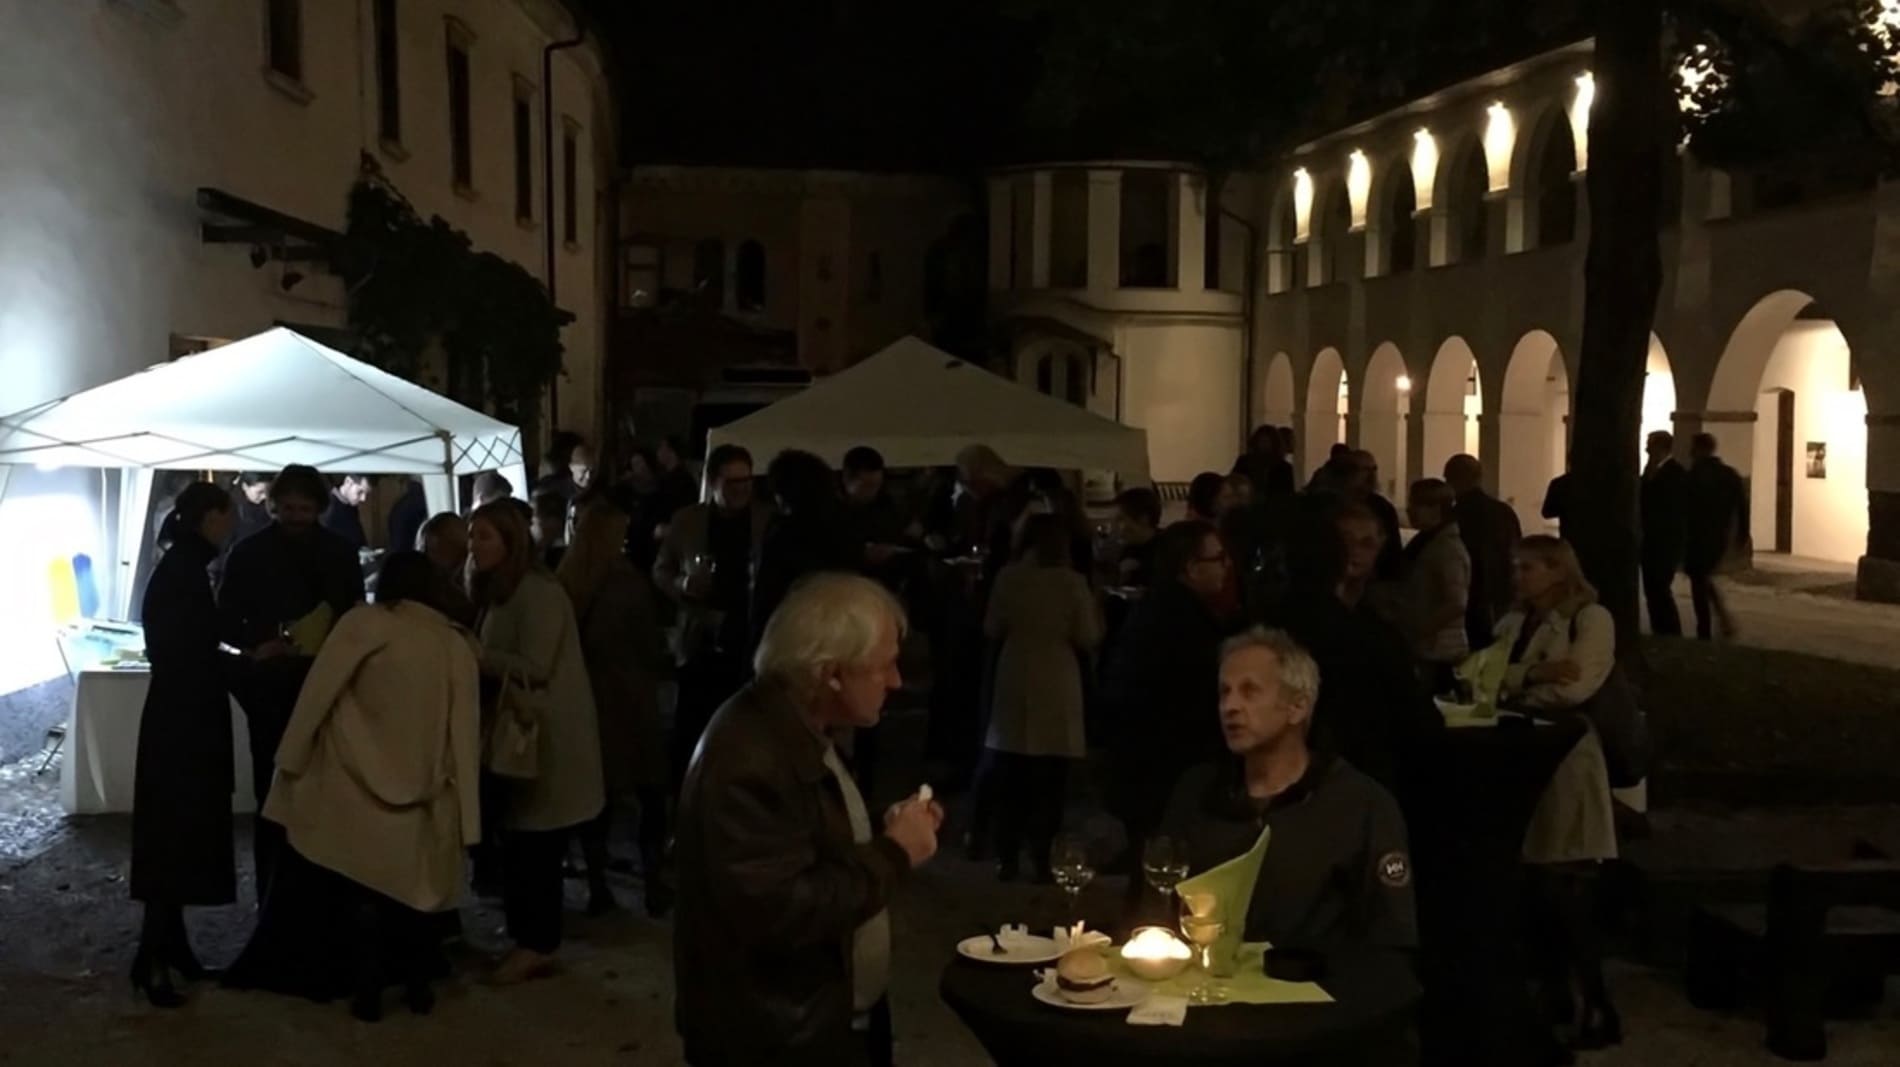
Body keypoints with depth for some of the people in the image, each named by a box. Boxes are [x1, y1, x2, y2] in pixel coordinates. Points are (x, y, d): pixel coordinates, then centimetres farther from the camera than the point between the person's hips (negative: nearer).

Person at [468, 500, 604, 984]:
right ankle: (529, 936, 16)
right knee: (520, 840, 9)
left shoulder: (538, 591, -15)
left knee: (534, 842, -4)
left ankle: (537, 944, 4)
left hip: (546, 732, -9)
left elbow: (534, 667, -21)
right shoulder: (499, 592, 16)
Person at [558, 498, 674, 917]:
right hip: (627, 698, -4)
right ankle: (653, 882, 8)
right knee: (650, 791, 8)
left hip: (584, 695, 4)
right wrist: (652, 671, 14)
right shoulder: (629, 582, -13)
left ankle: (598, 885, 14)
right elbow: (651, 647, -5)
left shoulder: (565, 581, -1)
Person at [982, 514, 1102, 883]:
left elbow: (992, 630, 4)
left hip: (1015, 684, 2)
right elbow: (1088, 639, -6)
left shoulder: (1008, 577, -3)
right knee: (1047, 783, 6)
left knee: (1010, 780, 11)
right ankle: (1040, 859, 6)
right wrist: (1094, 607, 11)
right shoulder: (1073, 582, -9)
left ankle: (1007, 858, 13)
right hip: (1056, 688, -2)